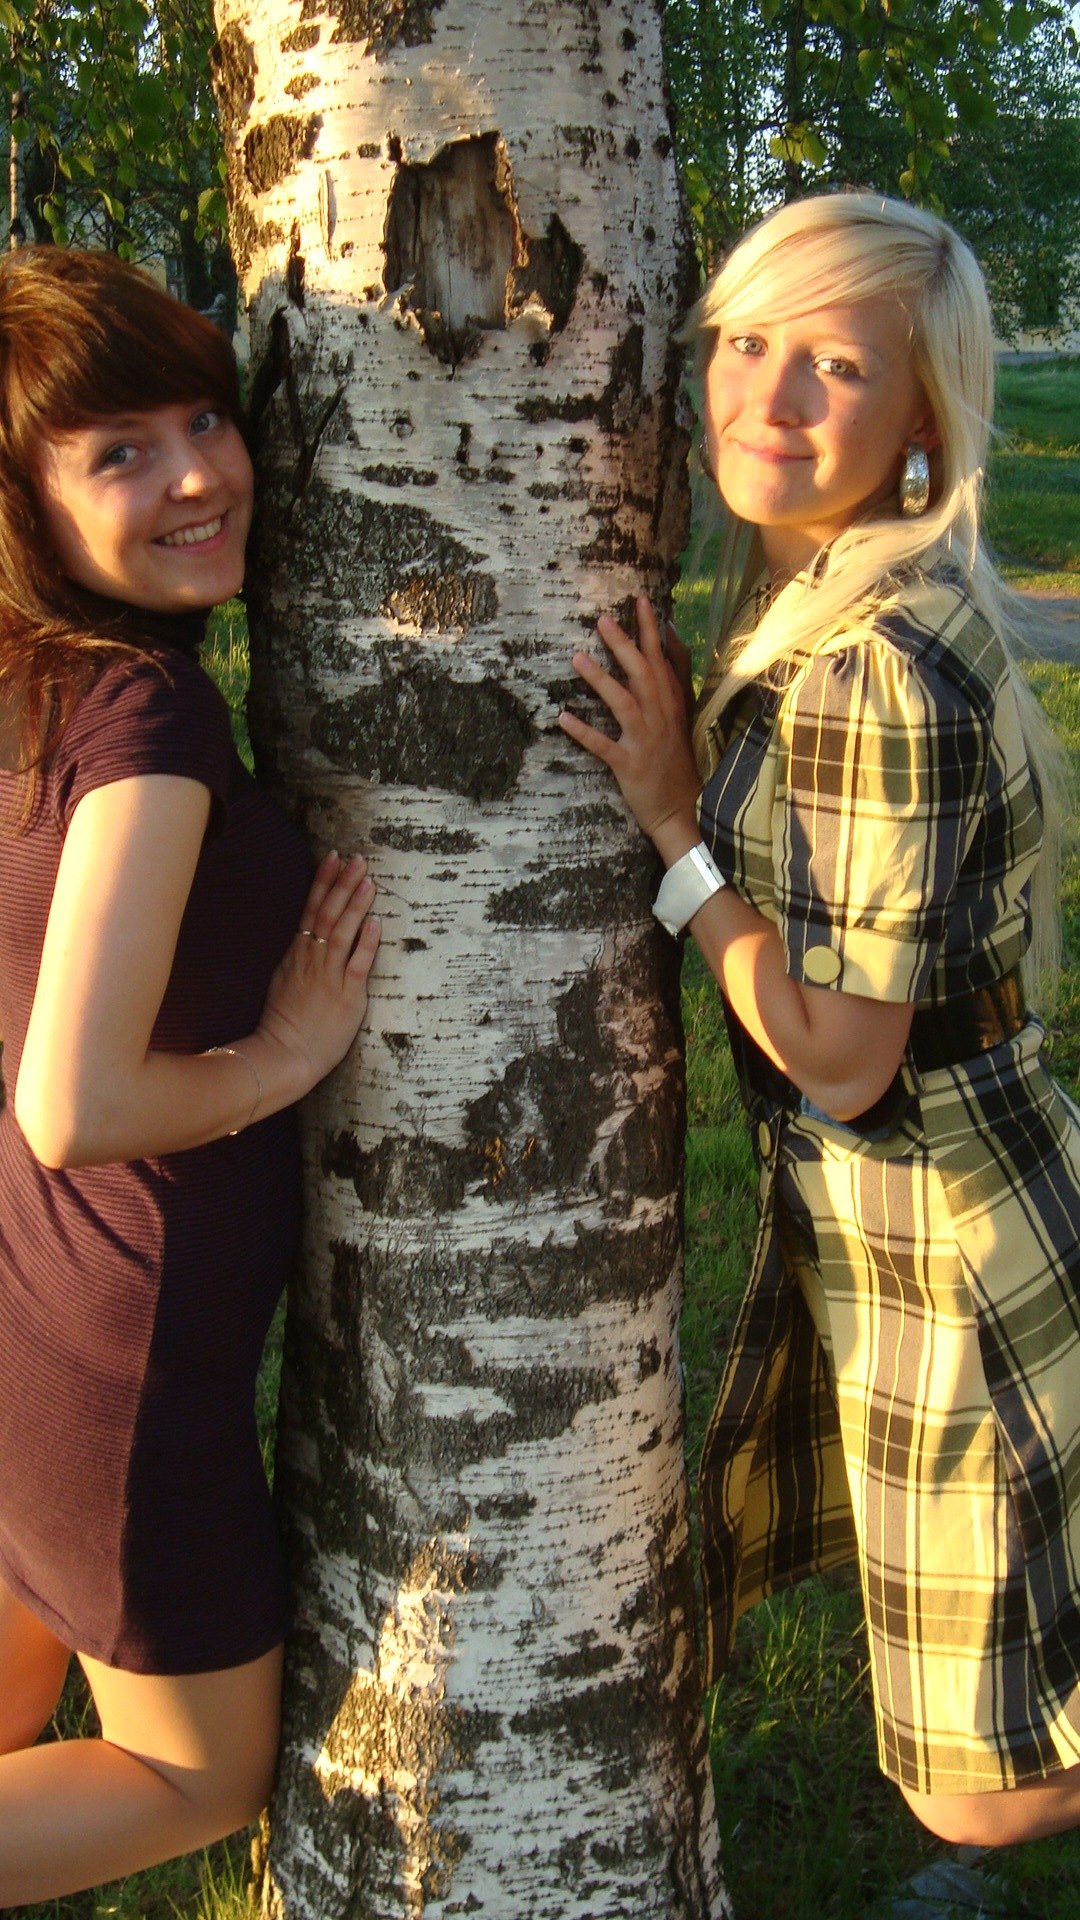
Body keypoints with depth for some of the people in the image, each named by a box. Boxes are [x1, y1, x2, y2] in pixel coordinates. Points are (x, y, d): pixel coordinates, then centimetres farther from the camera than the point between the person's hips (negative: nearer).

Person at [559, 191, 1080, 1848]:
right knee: (745, 1546, 30)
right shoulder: (808, 599, 2)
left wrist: (672, 819, -20)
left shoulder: (886, 670, -28)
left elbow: (840, 1057, -23)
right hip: (845, 1209, 9)